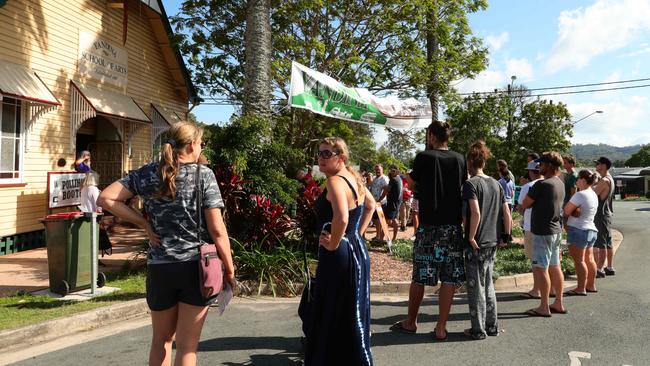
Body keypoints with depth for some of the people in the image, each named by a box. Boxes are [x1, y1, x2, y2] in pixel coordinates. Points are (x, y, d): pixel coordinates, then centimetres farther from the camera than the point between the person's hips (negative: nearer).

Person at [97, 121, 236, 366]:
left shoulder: (148, 174, 3)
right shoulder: (204, 175, -7)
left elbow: (106, 199, 0)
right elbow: (217, 230, -10)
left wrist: (144, 224, 2)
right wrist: (229, 270, -1)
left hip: (159, 268, 3)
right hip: (196, 267, -3)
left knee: (161, 339, 22)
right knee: (187, 346, 8)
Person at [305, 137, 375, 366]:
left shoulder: (335, 180, -18)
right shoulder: (352, 177, 10)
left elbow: (341, 218, -34)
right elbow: (371, 205, 26)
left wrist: (333, 244, -19)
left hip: (338, 256, -9)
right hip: (356, 250, 9)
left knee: (334, 317, 2)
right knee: (352, 314, 18)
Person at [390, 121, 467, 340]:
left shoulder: (424, 157, -6)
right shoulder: (459, 159, 4)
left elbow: (412, 184, 8)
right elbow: (463, 186, 14)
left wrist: (407, 176, 27)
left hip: (429, 225, -3)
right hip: (453, 225, 3)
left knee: (419, 276, 8)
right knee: (449, 278, 6)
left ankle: (410, 322, 22)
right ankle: (441, 328, 9)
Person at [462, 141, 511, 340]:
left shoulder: (470, 183, -13)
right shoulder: (496, 184, 8)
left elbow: (475, 213, -24)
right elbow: (506, 213, 7)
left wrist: (471, 237, -17)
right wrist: (506, 235, 14)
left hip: (476, 244, -7)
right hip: (493, 242, 7)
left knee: (476, 287, 4)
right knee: (488, 285, 19)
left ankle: (478, 330, 12)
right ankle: (492, 325, 26)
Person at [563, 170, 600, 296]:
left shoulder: (580, 195, -18)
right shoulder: (594, 195, 13)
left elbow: (566, 211, -15)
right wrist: (574, 212, 3)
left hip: (578, 230, -10)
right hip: (591, 229, 10)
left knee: (579, 260, -6)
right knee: (589, 259, 15)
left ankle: (581, 288, -4)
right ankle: (591, 285, 22)